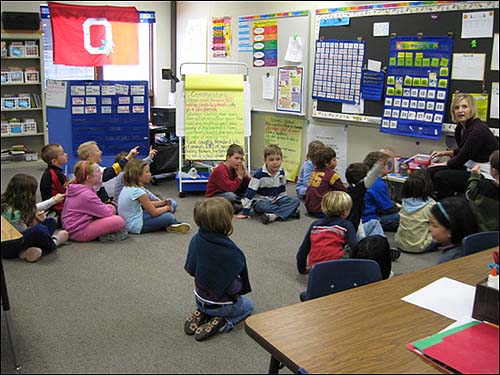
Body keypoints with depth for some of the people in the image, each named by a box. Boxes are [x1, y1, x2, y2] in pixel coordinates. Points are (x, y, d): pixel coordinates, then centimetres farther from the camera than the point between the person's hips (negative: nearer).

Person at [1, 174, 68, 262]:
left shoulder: (17, 204, -3)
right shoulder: (13, 213, -30)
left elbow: (33, 209, 16)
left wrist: (54, 200, 24)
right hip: (6, 247, -10)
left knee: (51, 222, 8)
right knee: (39, 229, -35)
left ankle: (27, 250, -8)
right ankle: (53, 244, 0)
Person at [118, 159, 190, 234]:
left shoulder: (128, 187, 3)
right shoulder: (138, 192, -25)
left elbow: (147, 204, 15)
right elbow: (154, 212, -17)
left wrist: (162, 202, 3)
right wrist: (167, 208, 1)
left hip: (128, 223, 10)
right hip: (136, 226, -10)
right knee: (168, 217, -12)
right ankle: (175, 225, 19)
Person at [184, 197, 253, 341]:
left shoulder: (196, 240, -15)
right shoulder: (232, 253, -33)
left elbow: (190, 269, -3)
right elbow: (233, 287, -28)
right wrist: (241, 284, -7)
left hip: (200, 300, 5)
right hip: (221, 305, -5)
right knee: (248, 305, 27)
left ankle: (201, 315, 9)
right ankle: (223, 322, 0)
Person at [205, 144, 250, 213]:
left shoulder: (236, 169, 3)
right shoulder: (220, 170, -21)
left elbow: (247, 187, 0)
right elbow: (230, 188, -32)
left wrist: (245, 174, -16)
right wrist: (240, 176, -24)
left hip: (227, 195, 8)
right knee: (230, 195, -38)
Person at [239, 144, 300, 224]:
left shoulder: (281, 172, 0)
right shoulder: (259, 174, -17)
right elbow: (250, 192, -17)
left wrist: (284, 202, 20)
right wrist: (245, 211, -18)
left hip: (276, 200, 6)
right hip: (261, 202, -5)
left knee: (296, 201, -16)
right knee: (264, 207, -40)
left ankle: (273, 215, -33)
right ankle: (290, 211, -30)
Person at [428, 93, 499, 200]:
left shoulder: (479, 130, -21)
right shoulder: (460, 127, 5)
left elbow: (461, 159, -17)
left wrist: (442, 164, -2)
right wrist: (444, 153, 11)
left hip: (484, 176, -9)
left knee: (441, 176, -22)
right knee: (431, 171, -1)